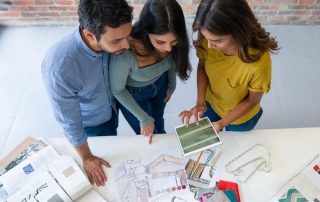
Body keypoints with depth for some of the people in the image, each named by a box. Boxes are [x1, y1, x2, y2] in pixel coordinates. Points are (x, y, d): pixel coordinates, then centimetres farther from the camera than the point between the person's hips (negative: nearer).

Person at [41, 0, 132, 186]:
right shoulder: (59, 67, -43)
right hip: (90, 121, -4)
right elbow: (70, 121, -27)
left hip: (112, 108, 4)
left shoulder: (111, 41, -29)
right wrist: (87, 158, -13)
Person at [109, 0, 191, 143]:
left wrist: (172, 85, 11)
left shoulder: (170, 43, -29)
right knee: (149, 139, 16)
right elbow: (117, 90, -24)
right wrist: (144, 119, -17)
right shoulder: (125, 52, -42)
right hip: (132, 94, -4)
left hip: (160, 84, 4)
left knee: (158, 121, 33)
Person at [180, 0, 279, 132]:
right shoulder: (208, 40, -30)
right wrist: (200, 101, -21)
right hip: (211, 105, 3)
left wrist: (222, 123, -28)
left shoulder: (259, 61, -40)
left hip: (241, 118, -2)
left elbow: (252, 100, -22)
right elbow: (202, 67, -9)